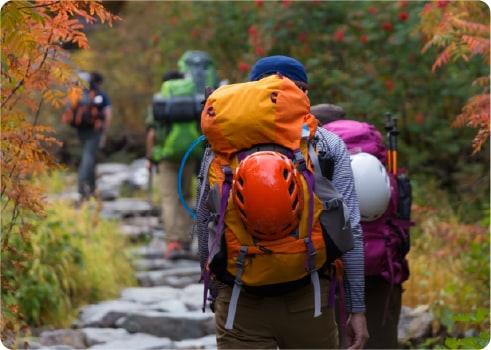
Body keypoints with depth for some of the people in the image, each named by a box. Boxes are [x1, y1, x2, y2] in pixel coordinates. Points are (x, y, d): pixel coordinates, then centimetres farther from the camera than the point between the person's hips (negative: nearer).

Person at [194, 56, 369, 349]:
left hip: (241, 300, 0)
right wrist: (357, 308, 2)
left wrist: (216, 293, 20)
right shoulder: (329, 145, 2)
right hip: (308, 293, 0)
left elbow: (204, 226, 8)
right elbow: (349, 230, -3)